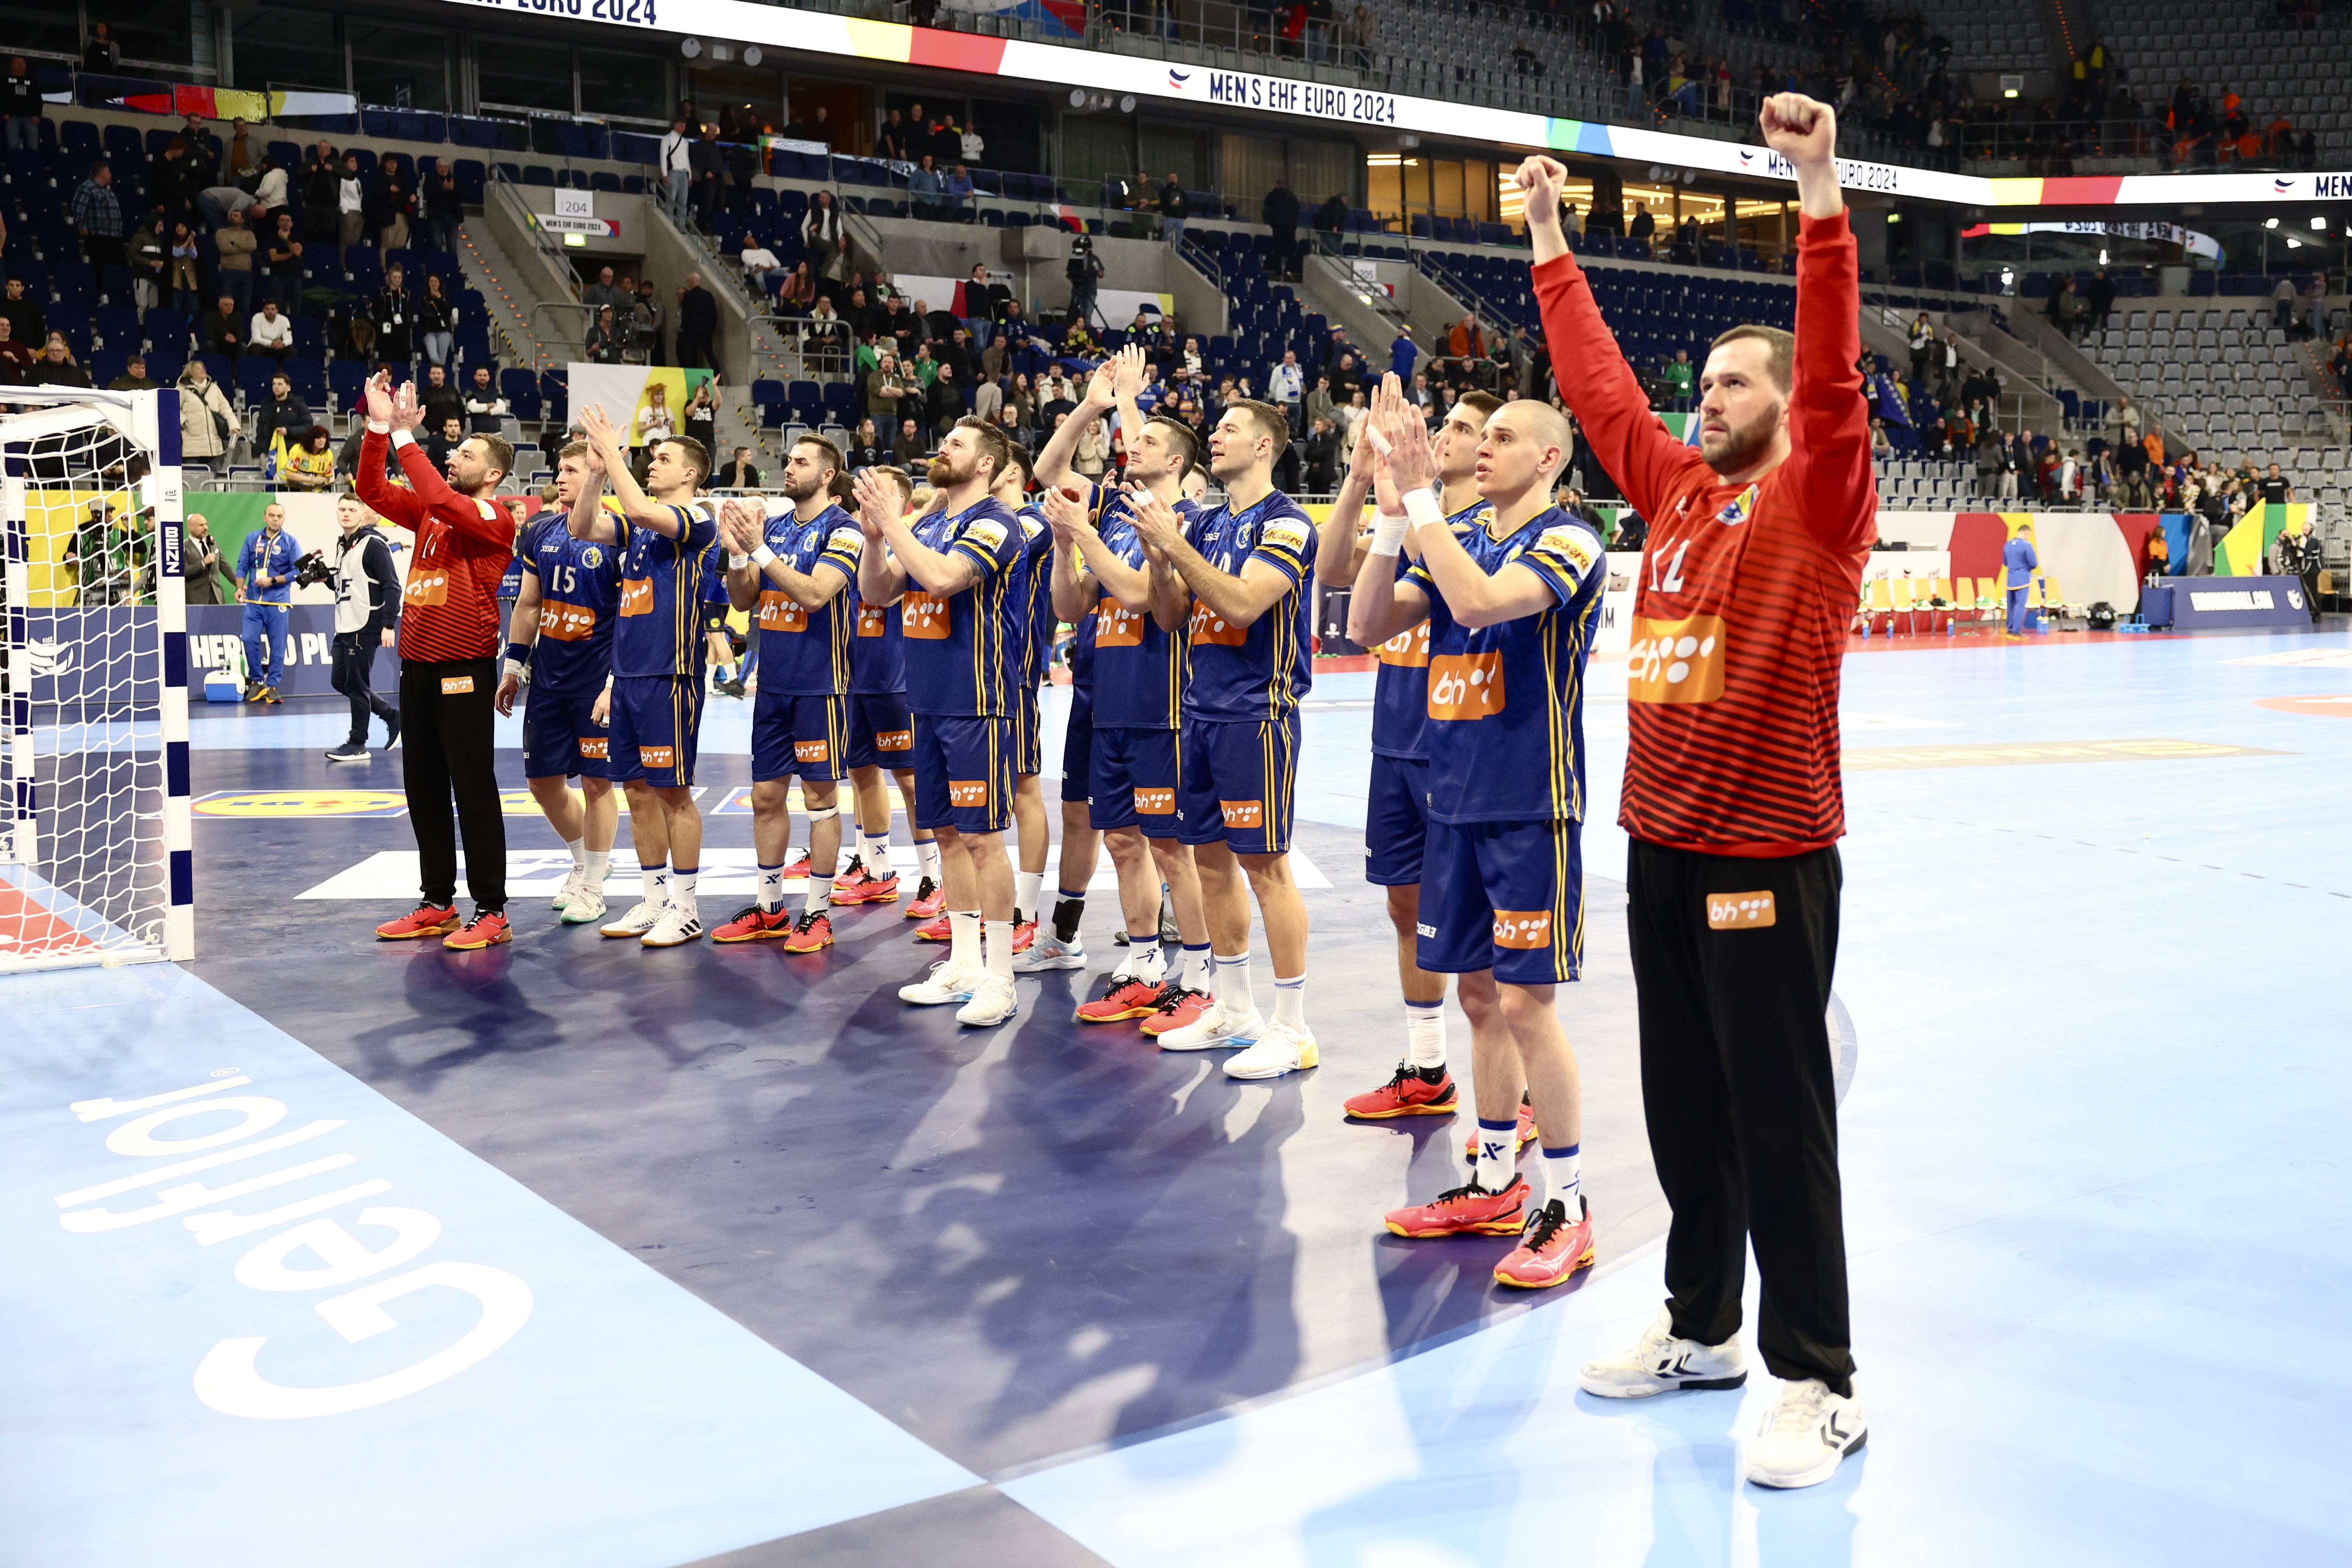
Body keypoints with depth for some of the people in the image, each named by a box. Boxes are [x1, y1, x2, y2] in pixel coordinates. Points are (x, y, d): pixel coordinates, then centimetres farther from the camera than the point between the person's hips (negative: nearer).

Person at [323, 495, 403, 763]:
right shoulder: (342, 545, 14)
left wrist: (388, 625, -21)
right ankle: (392, 716, 25)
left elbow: (392, 587, -16)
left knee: (357, 685, -3)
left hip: (365, 627, -9)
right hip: (344, 627, 9)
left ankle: (358, 745, 7)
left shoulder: (374, 544, -12)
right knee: (341, 682, 12)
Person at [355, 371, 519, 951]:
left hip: (463, 671, -8)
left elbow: (440, 500, -24)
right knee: (423, 790, 12)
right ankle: (437, 904, 21)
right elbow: (374, 491, 12)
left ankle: (491, 912, 1)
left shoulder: (495, 518, -8)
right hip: (417, 665, 8)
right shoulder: (431, 513, 14)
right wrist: (378, 426, 2)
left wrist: (404, 436, -20)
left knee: (473, 792, -5)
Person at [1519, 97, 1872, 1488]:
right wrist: (1552, 245, 19)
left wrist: (1822, 196, -29)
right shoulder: (1678, 493, 12)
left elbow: (1836, 377, -21)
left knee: (1779, 1122, -2)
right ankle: (1702, 1329, 31)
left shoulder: (1818, 501, -6)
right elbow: (1599, 383, 18)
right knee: (1684, 1107, 16)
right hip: (1661, 847, 7)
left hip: (1768, 860, -7)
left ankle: (1821, 1384, 9)